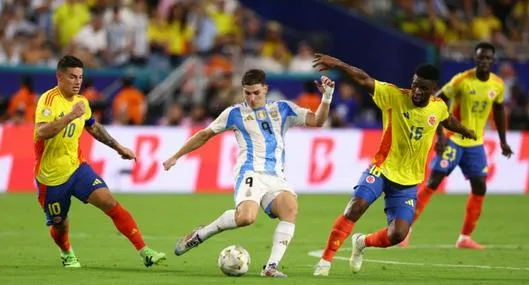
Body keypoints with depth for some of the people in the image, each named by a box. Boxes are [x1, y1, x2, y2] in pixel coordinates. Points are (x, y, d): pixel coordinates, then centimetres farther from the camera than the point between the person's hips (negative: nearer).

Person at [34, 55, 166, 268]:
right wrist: (70, 116, -39)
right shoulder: (49, 99, -17)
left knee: (109, 202, -15)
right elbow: (42, 132, -33)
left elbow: (93, 127, 26)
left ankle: (144, 252, -19)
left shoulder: (81, 102, 5)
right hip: (50, 176, -5)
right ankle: (66, 253, 48)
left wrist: (118, 147, 26)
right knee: (59, 224, 10)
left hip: (76, 167, 5)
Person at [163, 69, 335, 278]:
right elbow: (205, 135, 19)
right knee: (246, 217, -33)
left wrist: (327, 97, -4)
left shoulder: (282, 109, 17)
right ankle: (198, 236, -10)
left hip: (276, 177, 3)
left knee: (291, 209, -29)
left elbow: (317, 121, 12)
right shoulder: (236, 113, 12)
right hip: (251, 173, -3)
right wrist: (176, 157, 22)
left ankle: (271, 267, -28)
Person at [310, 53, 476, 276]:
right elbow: (364, 80, -22)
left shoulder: (438, 107, -1)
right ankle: (326, 260, -12)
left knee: (397, 235, -9)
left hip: (408, 181, 3)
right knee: (356, 207, -25)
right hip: (382, 169, -3)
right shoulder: (394, 96, -13)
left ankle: (363, 243, 25)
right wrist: (337, 64, -37)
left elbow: (448, 120, 24)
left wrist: (467, 132, 44)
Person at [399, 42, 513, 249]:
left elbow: (498, 110, 17)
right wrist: (440, 135, -20)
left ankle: (465, 238, 11)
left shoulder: (498, 85, 0)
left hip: (476, 143, 5)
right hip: (453, 139, -5)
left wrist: (503, 141, 17)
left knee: (479, 189, 1)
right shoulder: (462, 80, -16)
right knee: (433, 183, -9)